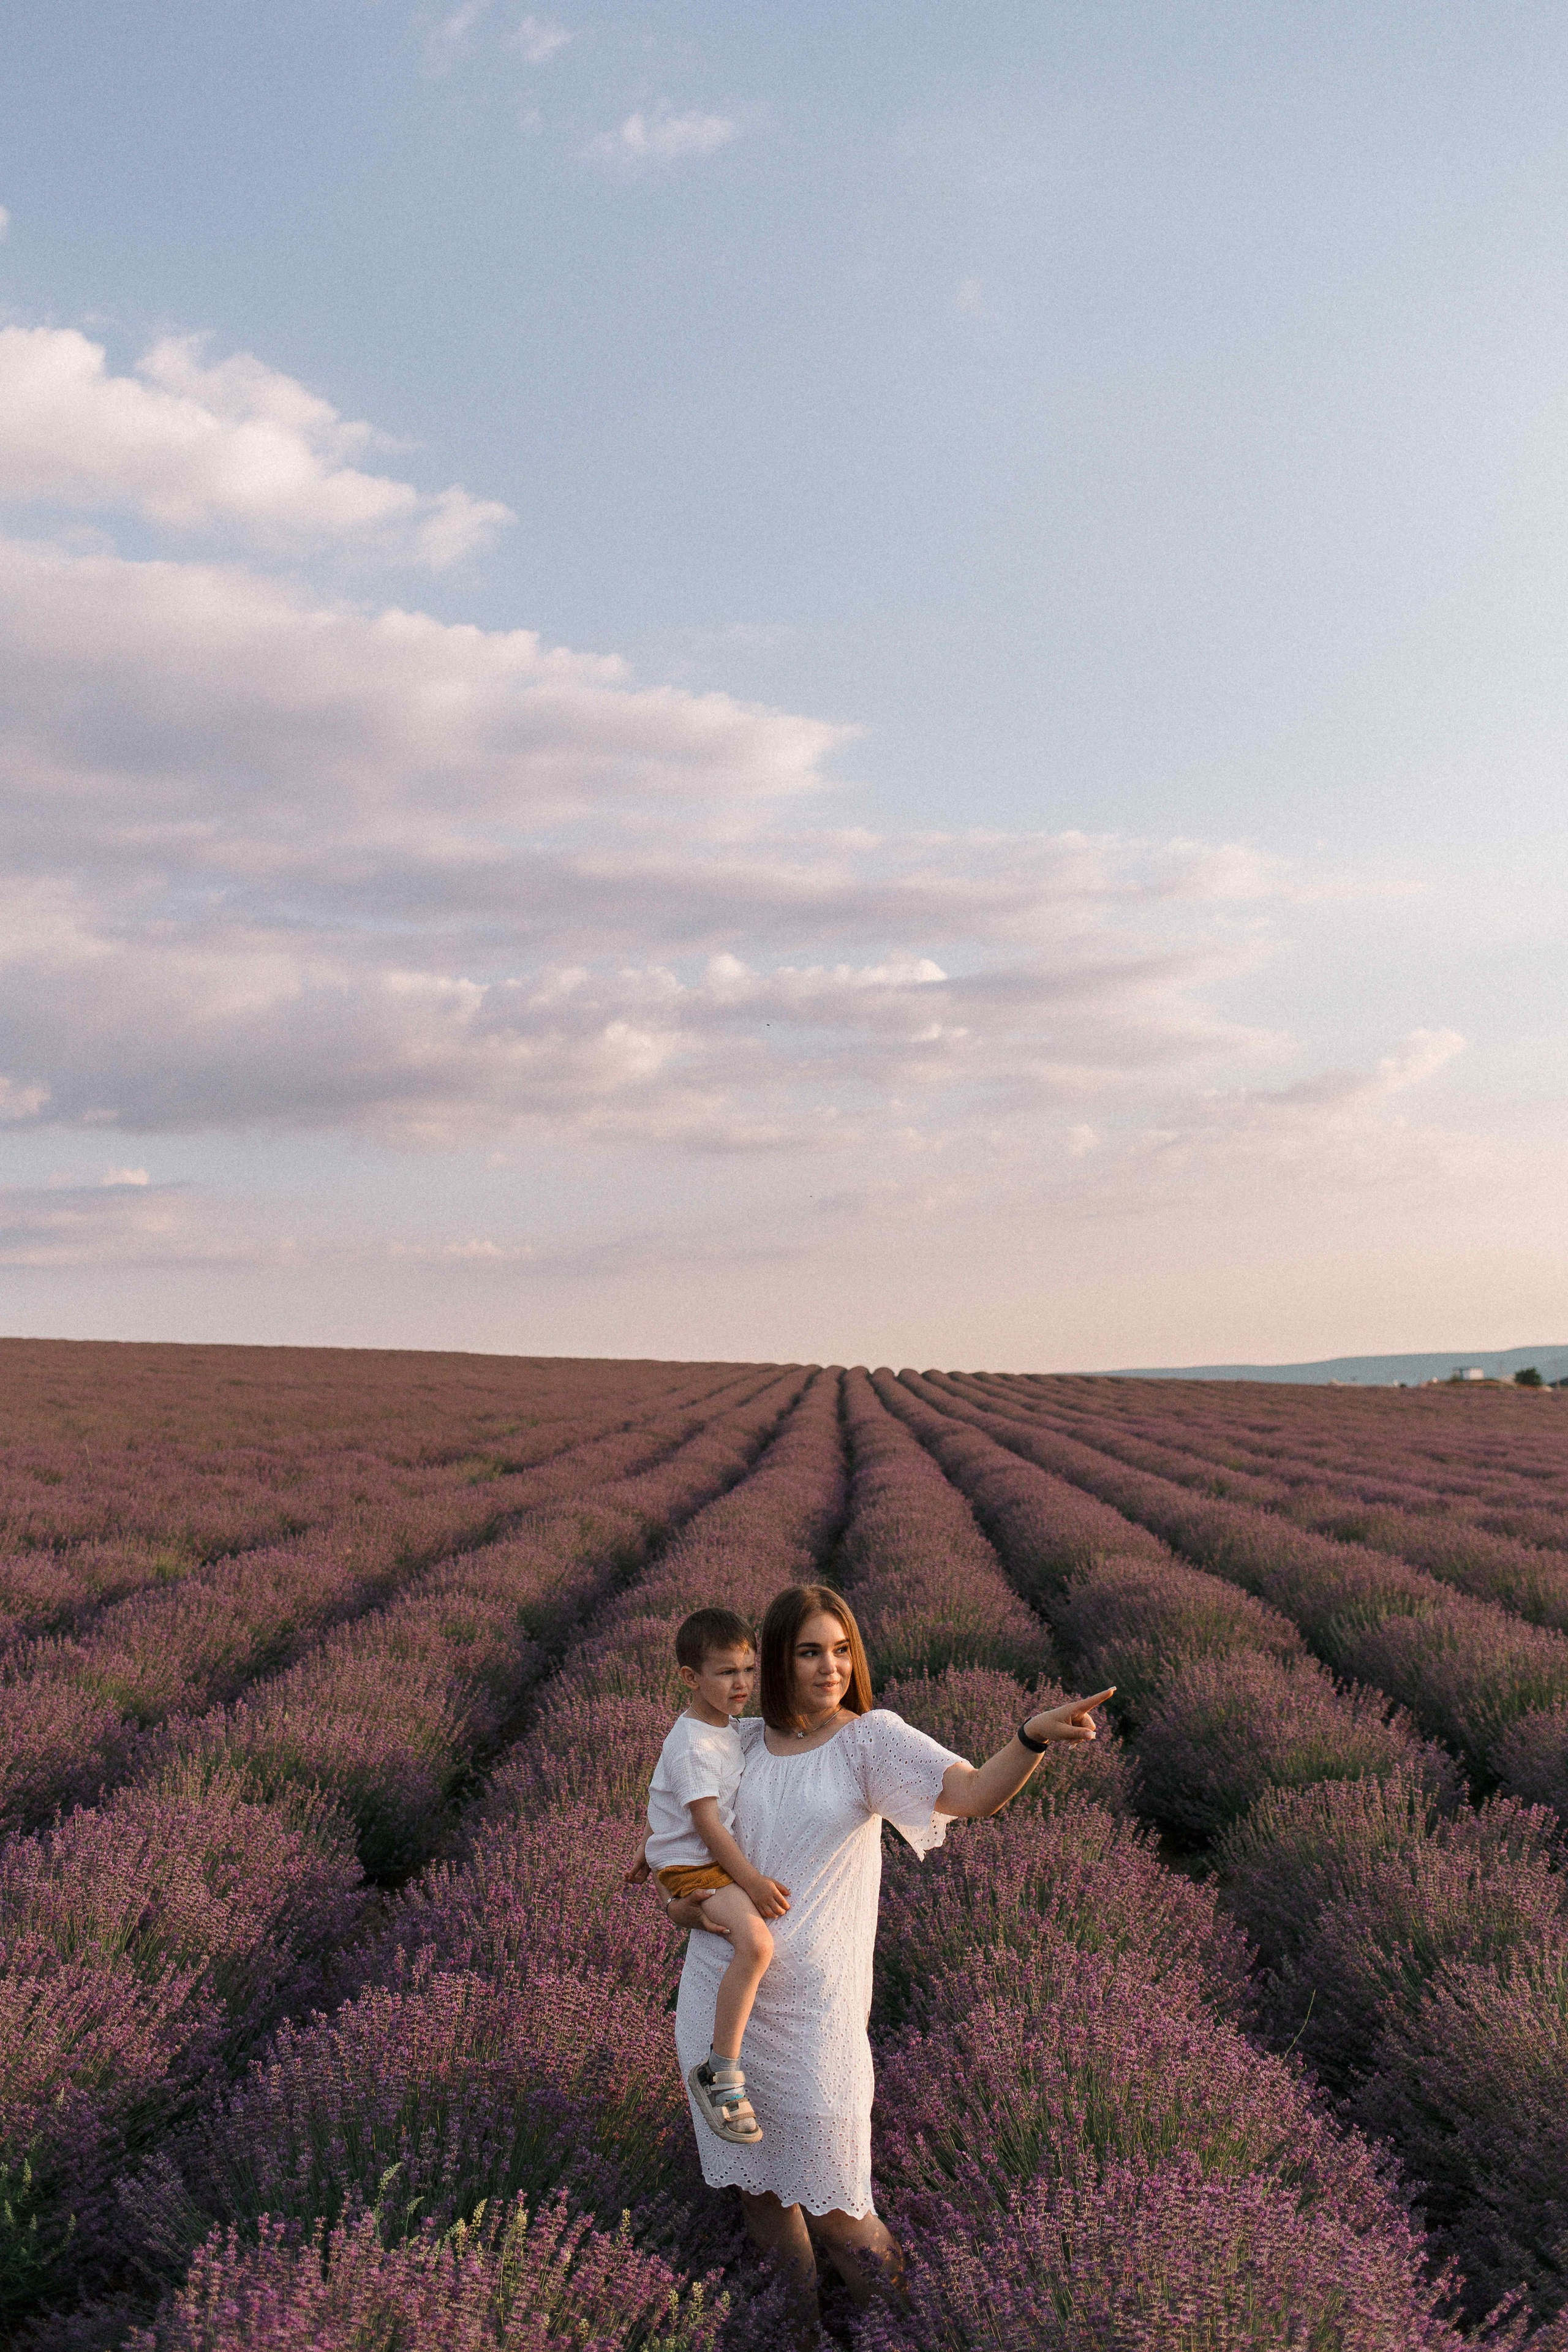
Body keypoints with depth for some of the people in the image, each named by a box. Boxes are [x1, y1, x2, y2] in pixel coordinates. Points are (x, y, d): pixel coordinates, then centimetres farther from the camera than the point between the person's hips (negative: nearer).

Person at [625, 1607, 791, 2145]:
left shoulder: (721, 1726, 9)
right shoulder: (693, 1746, -22)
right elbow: (706, 1824, -26)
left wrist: (650, 1853, 29)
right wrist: (751, 1880, -32)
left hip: (725, 1859, 10)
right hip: (693, 1868, -10)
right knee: (756, 1942, -33)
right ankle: (720, 2073, -27)